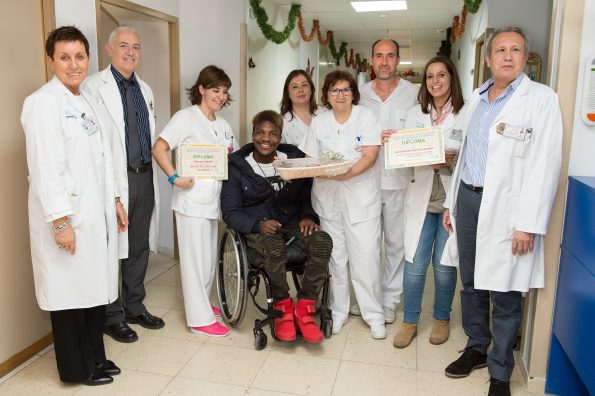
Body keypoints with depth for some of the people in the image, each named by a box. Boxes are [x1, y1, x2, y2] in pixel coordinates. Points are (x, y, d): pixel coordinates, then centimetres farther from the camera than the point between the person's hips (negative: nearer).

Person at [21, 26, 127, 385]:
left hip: (96, 213, 8)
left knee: (97, 287, 14)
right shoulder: (43, 102, -11)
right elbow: (45, 167, -17)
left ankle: (95, 356, 30)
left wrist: (115, 201, 18)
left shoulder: (86, 101, 15)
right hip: (68, 216, -8)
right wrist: (61, 221, -20)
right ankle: (77, 368, 21)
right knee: (71, 291, 5)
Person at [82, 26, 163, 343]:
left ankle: (135, 307, 30)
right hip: (116, 179, -6)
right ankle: (112, 316, 18)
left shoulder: (145, 89, 16)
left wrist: (152, 173, 13)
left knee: (140, 247, 14)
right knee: (113, 249, 2)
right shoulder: (94, 86, -6)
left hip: (145, 177, 7)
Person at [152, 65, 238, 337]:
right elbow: (159, 148, -15)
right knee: (195, 258, -1)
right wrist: (175, 178, -21)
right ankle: (200, 319, 8)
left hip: (213, 199, 8)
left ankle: (201, 303, 36)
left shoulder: (223, 125, 15)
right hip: (192, 199, -8)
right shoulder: (186, 117, -7)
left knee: (209, 256, 18)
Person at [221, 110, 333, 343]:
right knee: (275, 249, -38)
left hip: (291, 223, 3)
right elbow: (230, 212, -2)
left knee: (322, 241, -29)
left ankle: (304, 309, -18)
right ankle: (283, 307, -12)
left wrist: (308, 216, -8)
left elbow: (308, 195, 15)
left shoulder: (294, 158, 7)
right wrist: (258, 224, -21)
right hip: (257, 227, -2)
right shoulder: (237, 166, 1)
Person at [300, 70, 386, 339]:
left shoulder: (366, 117, 2)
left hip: (361, 198, -3)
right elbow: (310, 160, 10)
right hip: (328, 199, 3)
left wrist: (345, 174, -21)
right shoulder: (319, 122, 12)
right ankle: (338, 312, 23)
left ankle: (374, 316, 12)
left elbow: (370, 156, -9)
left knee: (366, 259, -4)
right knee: (334, 259, 8)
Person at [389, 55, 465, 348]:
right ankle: (410, 321, 23)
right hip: (421, 197, 3)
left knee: (444, 264, 9)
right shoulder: (415, 114, 9)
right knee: (414, 264, 5)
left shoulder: (466, 115, -3)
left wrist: (452, 162, -24)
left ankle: (441, 318, 31)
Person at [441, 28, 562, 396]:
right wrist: (452, 201, 17)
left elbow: (545, 165, -12)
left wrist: (528, 224, -17)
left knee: (504, 296, 1)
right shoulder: (478, 99, 13)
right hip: (468, 199, 6)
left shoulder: (542, 99, -6)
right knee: (471, 284, 16)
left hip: (504, 207, -6)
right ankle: (476, 348, 36)